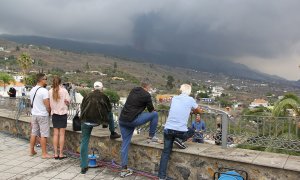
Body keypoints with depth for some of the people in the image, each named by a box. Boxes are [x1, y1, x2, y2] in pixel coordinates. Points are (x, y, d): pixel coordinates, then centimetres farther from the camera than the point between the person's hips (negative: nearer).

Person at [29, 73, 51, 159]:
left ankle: (32, 151, 25)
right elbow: (47, 105, -19)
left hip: (34, 114, 8)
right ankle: (44, 154, 3)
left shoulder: (32, 90, 8)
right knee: (43, 134, -2)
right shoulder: (44, 91, -18)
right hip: (43, 115, -8)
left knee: (33, 133, 16)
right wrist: (49, 112, -2)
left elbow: (32, 103, 14)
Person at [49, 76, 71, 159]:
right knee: (61, 134, 3)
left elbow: (49, 104, -2)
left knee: (55, 134, 9)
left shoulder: (50, 92, -3)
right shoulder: (64, 91, -10)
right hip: (63, 114, -2)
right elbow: (67, 102, -9)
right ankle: (61, 154, 6)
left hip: (54, 114, 3)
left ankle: (55, 154, 12)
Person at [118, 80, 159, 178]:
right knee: (155, 114, 6)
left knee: (125, 143, 13)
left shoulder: (133, 90, 14)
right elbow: (151, 110, 4)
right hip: (133, 120, -7)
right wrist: (153, 110, 27)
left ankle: (124, 169, 14)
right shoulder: (146, 95, -6)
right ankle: (151, 136, 18)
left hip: (122, 120, 7)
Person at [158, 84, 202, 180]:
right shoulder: (190, 99, 1)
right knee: (192, 131, 29)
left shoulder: (174, 98, 11)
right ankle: (179, 140, 5)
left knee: (166, 152, 11)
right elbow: (199, 111, 19)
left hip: (168, 129, 3)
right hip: (181, 131, -3)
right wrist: (192, 110, 40)